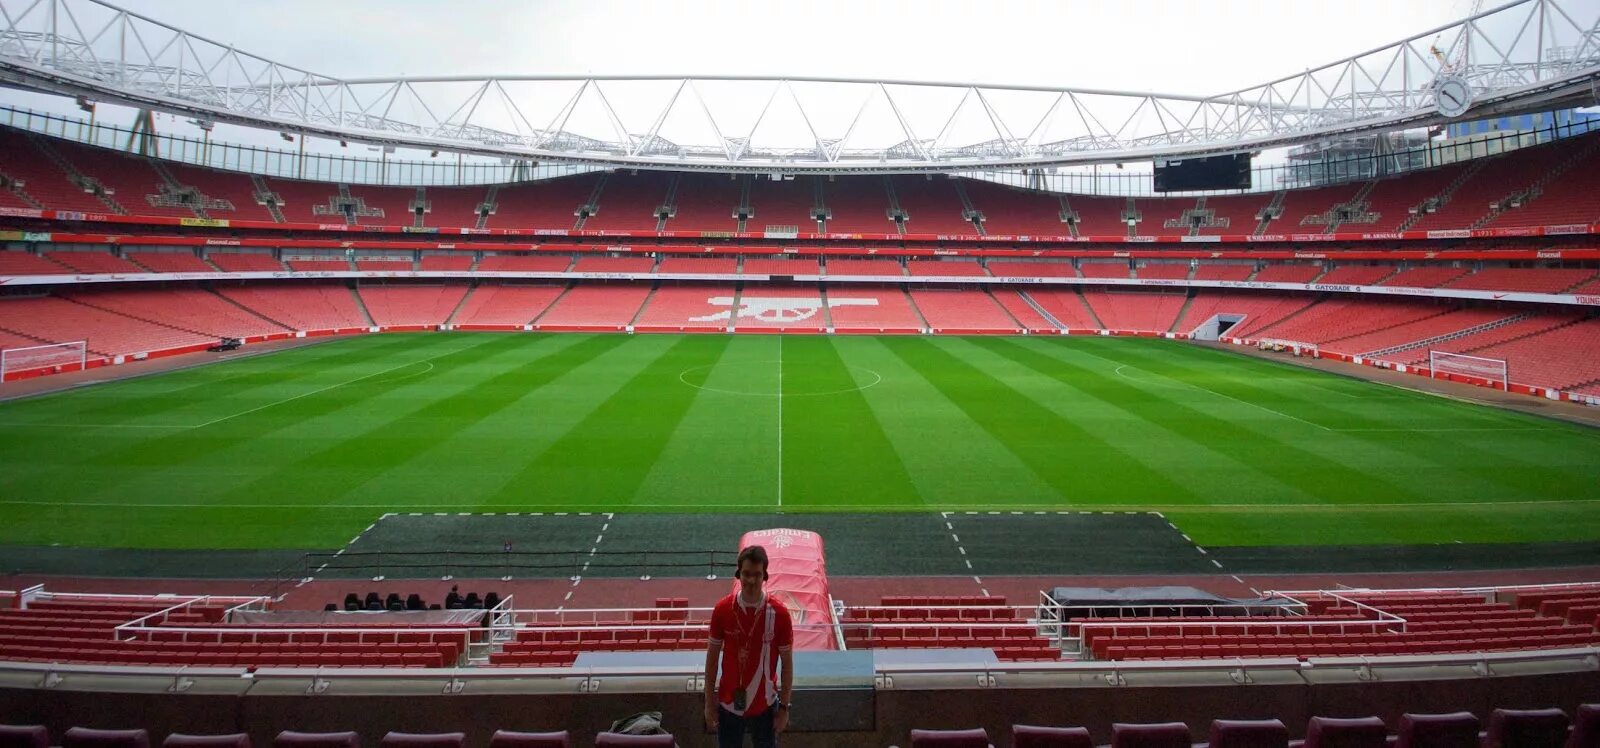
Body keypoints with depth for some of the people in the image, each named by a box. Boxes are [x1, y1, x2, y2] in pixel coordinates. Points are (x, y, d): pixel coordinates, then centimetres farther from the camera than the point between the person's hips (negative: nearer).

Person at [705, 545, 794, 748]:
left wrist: (784, 707, -4)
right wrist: (709, 702, 0)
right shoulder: (722, 609, -10)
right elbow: (712, 658, -1)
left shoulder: (779, 614, -13)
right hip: (729, 705, 1)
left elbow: (787, 664, -5)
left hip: (765, 706, -1)